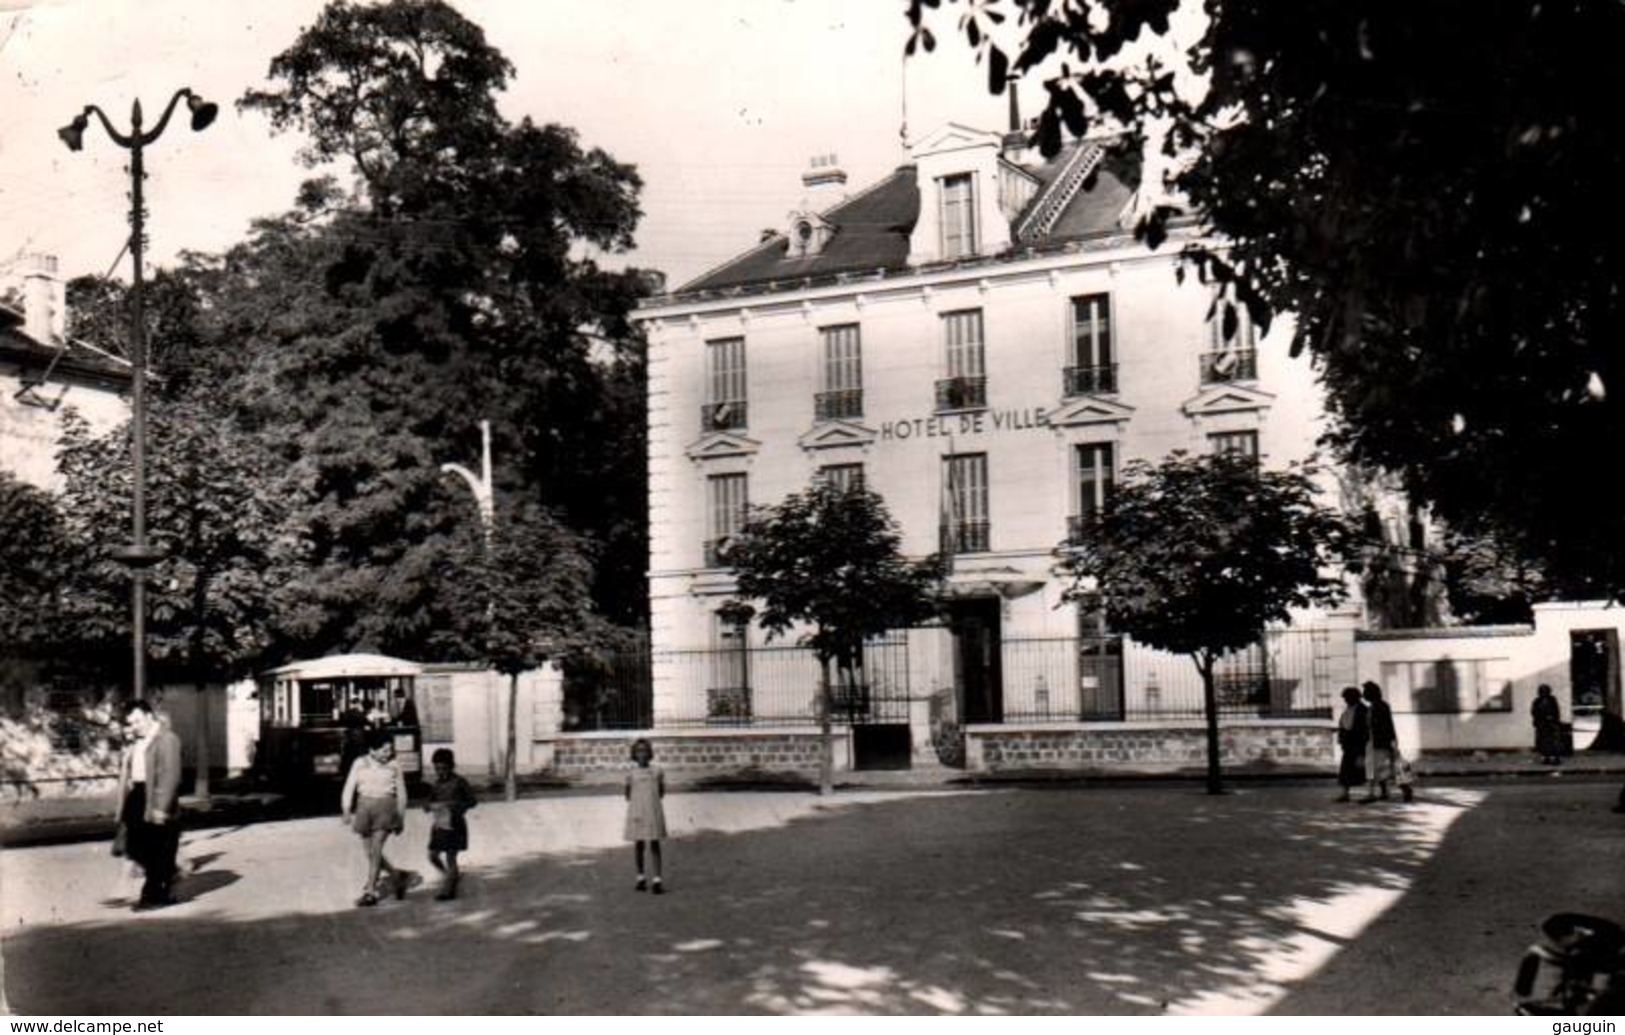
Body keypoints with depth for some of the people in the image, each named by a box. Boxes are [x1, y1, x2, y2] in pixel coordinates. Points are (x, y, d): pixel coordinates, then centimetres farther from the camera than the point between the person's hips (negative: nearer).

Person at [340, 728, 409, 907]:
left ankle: (370, 892, -6)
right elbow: (349, 788, 2)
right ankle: (396, 875, 28)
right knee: (370, 852, 7)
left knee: (375, 850, -11)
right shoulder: (360, 763, 1)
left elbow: (401, 793, 9)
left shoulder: (394, 766, 1)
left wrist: (401, 818, 11)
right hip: (364, 807, 2)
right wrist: (346, 811, -9)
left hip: (385, 807, -2)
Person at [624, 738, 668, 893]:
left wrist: (652, 801, 6)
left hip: (654, 812, 0)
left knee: (654, 844, -3)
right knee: (639, 844, 8)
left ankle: (657, 880, -5)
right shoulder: (631, 775, 0)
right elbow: (628, 796, 9)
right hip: (637, 813, 0)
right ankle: (641, 877, 22)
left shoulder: (657, 772, 2)